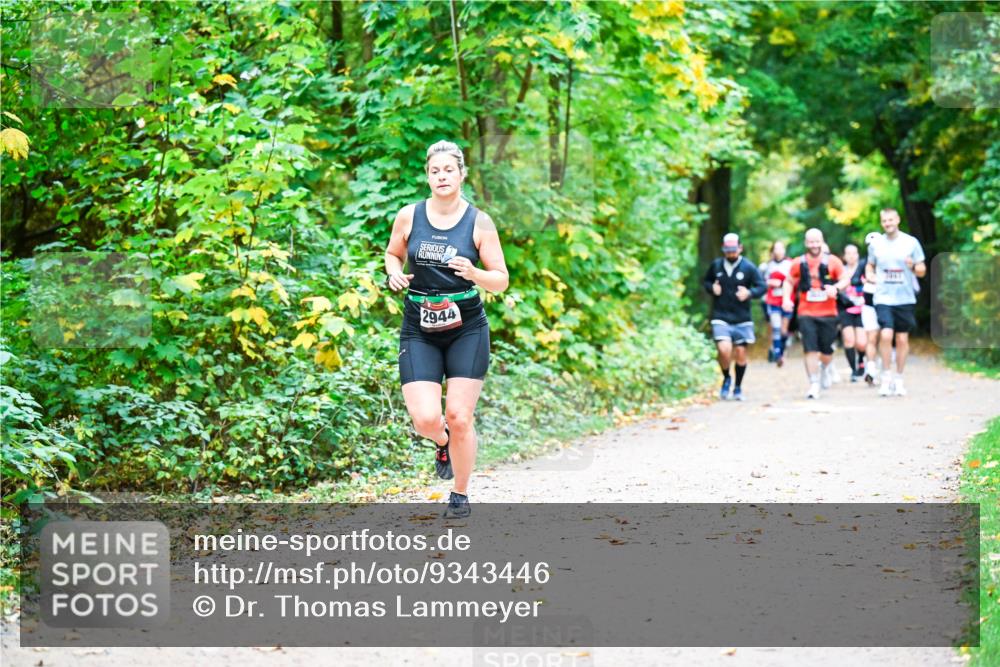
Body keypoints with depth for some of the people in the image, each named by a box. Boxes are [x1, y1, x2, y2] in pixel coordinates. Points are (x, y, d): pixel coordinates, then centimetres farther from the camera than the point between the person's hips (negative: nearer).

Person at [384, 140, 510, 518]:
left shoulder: (479, 223, -3)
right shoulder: (409, 217, 0)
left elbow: (501, 280, 0)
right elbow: (393, 253, 19)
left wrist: (474, 274, -21)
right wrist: (394, 274, -4)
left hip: (467, 330, -1)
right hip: (419, 331, 1)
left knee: (459, 417, -5)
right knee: (425, 419, -11)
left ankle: (460, 496, 16)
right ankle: (442, 443, 28)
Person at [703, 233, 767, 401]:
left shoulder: (748, 267, -3)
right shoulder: (716, 265, 3)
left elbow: (762, 286, -2)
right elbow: (705, 281, 18)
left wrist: (750, 293, -22)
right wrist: (711, 288, -5)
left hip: (742, 319, 0)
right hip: (720, 318, 0)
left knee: (740, 352, 6)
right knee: (724, 350, -19)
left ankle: (738, 387, 25)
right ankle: (726, 379, 10)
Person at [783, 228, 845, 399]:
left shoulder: (832, 262, 0)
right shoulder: (799, 263, 2)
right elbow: (789, 282, 14)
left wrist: (835, 288, -19)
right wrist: (787, 298, -3)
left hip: (828, 314, 0)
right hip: (806, 314, 0)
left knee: (827, 350, 8)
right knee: (810, 349, -10)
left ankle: (825, 367, 42)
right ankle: (814, 384, -4)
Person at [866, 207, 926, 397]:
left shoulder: (911, 242, 1)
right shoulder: (876, 244, 6)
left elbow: (922, 271, 5)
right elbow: (870, 265, 22)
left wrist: (914, 266, -17)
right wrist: (870, 276, 1)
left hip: (905, 298, 0)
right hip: (883, 298, 0)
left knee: (902, 339, 5)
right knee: (886, 335, -17)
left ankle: (899, 379, 18)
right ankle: (886, 377, -3)